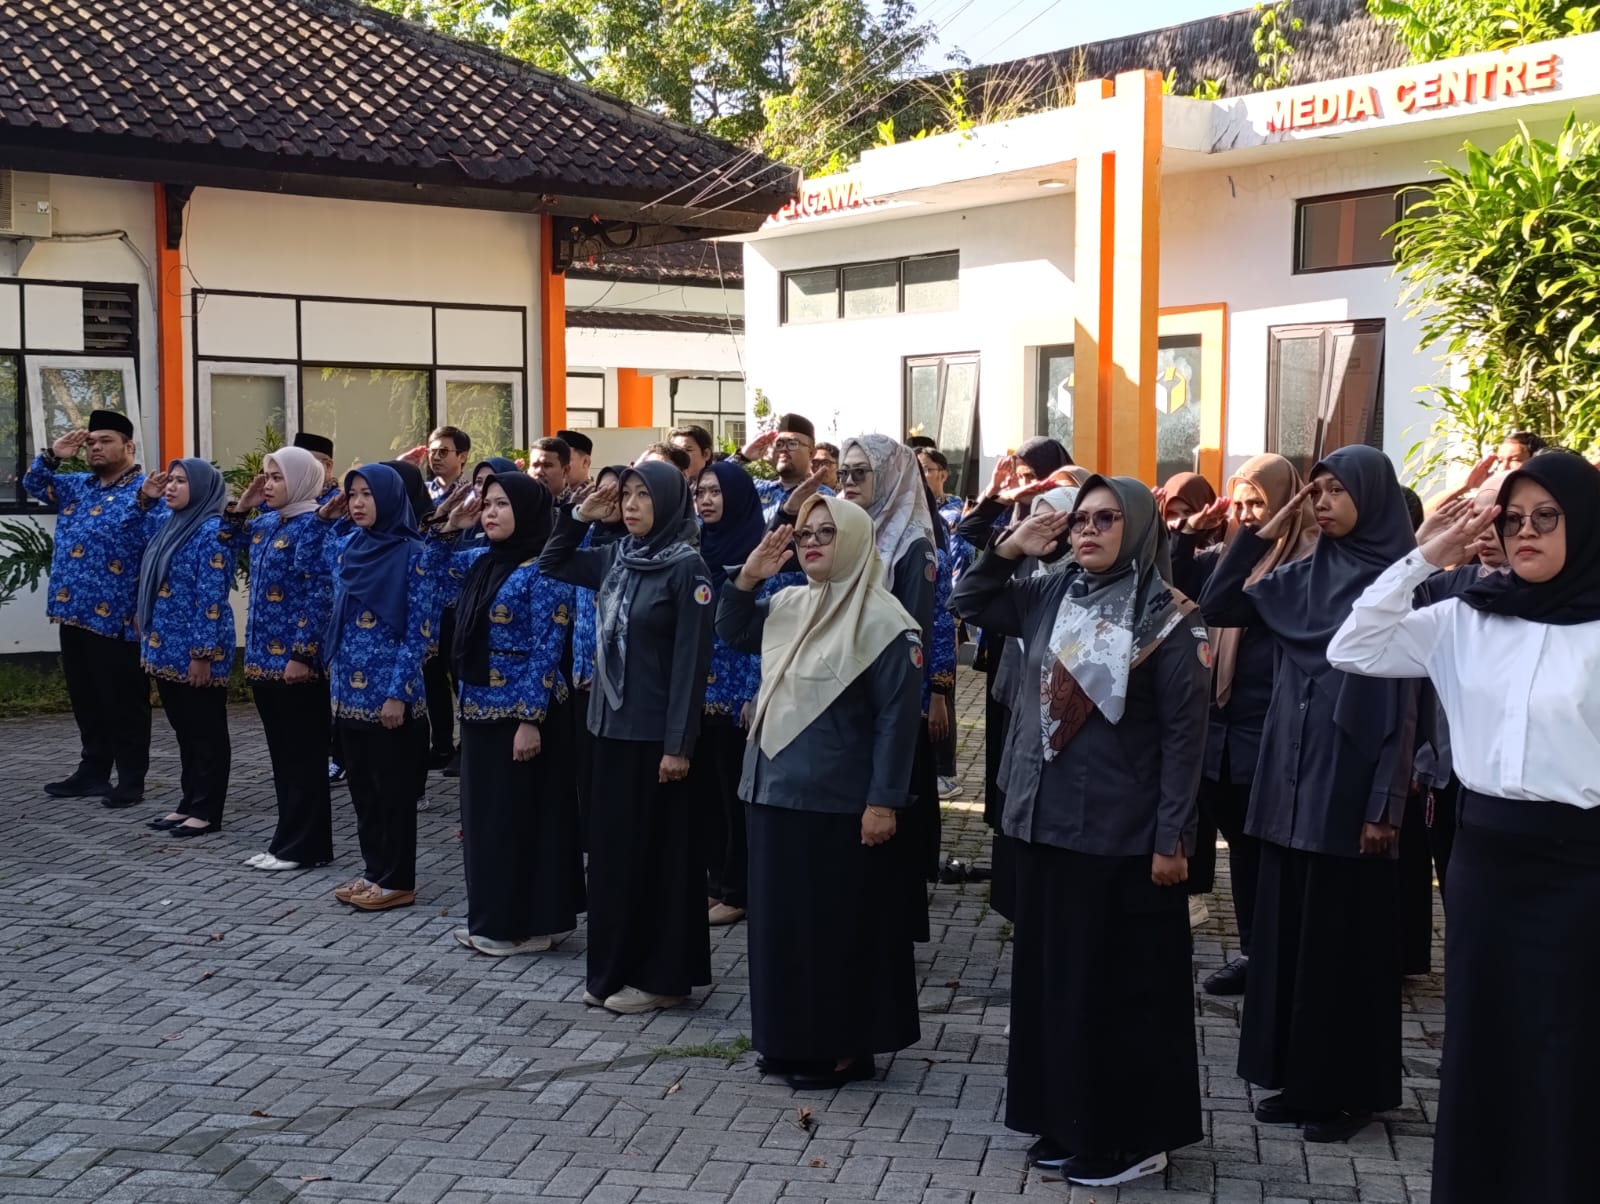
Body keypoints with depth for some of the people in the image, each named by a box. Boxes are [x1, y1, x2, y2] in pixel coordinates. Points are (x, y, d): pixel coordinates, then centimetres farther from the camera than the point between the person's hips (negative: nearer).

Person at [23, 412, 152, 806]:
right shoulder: (76, 485, 16)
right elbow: (32, 484, 26)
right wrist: (52, 455, 7)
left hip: (116, 618, -8)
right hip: (74, 613, 8)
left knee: (124, 704, 1)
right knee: (86, 702, 16)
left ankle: (131, 779, 9)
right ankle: (92, 772, 26)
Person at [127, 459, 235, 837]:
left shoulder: (212, 532, -15)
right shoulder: (168, 522, 10)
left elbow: (211, 599, -19)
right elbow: (137, 531, 32)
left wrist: (203, 653, -21)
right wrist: (143, 497, 13)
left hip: (196, 650, -9)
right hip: (167, 647, 9)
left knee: (206, 732, 1)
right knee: (183, 729, 15)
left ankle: (207, 812, 7)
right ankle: (190, 803, 24)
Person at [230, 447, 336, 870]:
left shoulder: (311, 526, -12)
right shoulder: (267, 523, 13)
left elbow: (317, 596, -18)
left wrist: (302, 654, -22)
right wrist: (241, 505, 12)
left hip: (296, 659, -9)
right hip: (265, 656, 9)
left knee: (302, 755, -2)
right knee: (281, 754, 13)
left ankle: (306, 847, 4)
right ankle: (289, 841, 20)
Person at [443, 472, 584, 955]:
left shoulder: (542, 571, -13)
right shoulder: (481, 561, 9)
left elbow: (546, 651, -16)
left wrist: (531, 719, -19)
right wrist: (448, 527, 12)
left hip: (521, 711, -8)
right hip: (479, 708, 8)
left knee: (522, 814, 0)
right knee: (485, 813, 13)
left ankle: (527, 925, 10)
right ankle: (492, 919, 24)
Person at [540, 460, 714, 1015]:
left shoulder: (686, 567, -12)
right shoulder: (615, 558, 8)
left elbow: (691, 660, -15)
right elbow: (551, 565, 23)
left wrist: (678, 744, -18)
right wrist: (579, 516, 6)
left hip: (655, 732, -7)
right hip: (610, 724, 7)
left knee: (655, 851, 1)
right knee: (610, 847, 12)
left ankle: (661, 976, 12)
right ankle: (615, 969, 22)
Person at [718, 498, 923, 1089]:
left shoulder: (882, 621, -12)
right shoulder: (787, 605, 8)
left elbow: (897, 718, -14)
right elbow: (731, 632, 22)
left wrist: (884, 801, -17)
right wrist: (748, 577, 4)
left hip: (839, 803, -7)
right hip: (774, 791, 8)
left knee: (838, 924, 2)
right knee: (781, 918, 14)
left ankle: (844, 1046, 15)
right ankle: (791, 1038, 26)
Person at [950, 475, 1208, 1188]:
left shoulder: (1168, 620, -9)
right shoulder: (1048, 597, 6)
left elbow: (1185, 733, -10)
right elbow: (968, 604, 17)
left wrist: (1172, 837, -13)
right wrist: (1008, 550, 0)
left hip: (1123, 831, -6)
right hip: (1045, 819, 6)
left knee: (1123, 981, 3)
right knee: (1051, 972, 13)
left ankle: (1132, 1137, 16)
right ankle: (1066, 1123, 26)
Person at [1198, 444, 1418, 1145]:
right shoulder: (1303, 575, 9)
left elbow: (1404, 703, -10)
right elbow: (1216, 609, 7)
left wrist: (1386, 803, -14)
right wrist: (1264, 531, 1)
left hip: (1349, 784, -6)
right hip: (1291, 778, 6)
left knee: (1343, 938, 3)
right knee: (1286, 930, 11)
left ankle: (1349, 1092, 16)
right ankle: (1300, 1080, 23)